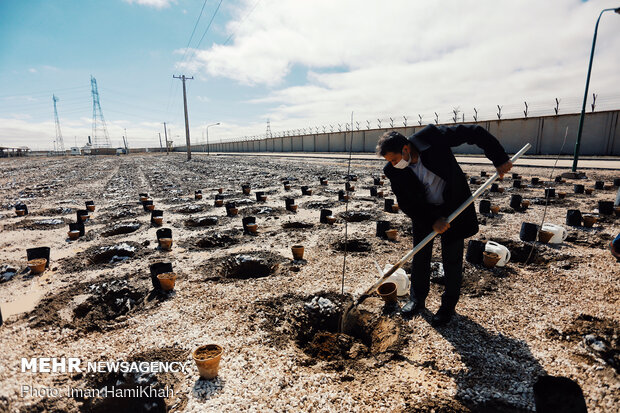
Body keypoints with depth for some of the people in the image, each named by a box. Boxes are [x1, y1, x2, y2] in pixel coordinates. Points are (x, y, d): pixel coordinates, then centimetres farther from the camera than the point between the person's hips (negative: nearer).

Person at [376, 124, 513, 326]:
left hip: (453, 207, -2)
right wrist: (432, 220, -20)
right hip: (423, 212, 2)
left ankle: (448, 305, 24)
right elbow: (406, 203, -12)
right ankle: (417, 300, 30)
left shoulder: (432, 137, -24)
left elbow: (475, 133, -15)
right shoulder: (393, 171, -16)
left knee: (452, 259, 4)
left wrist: (499, 158, -16)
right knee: (420, 257, 9)